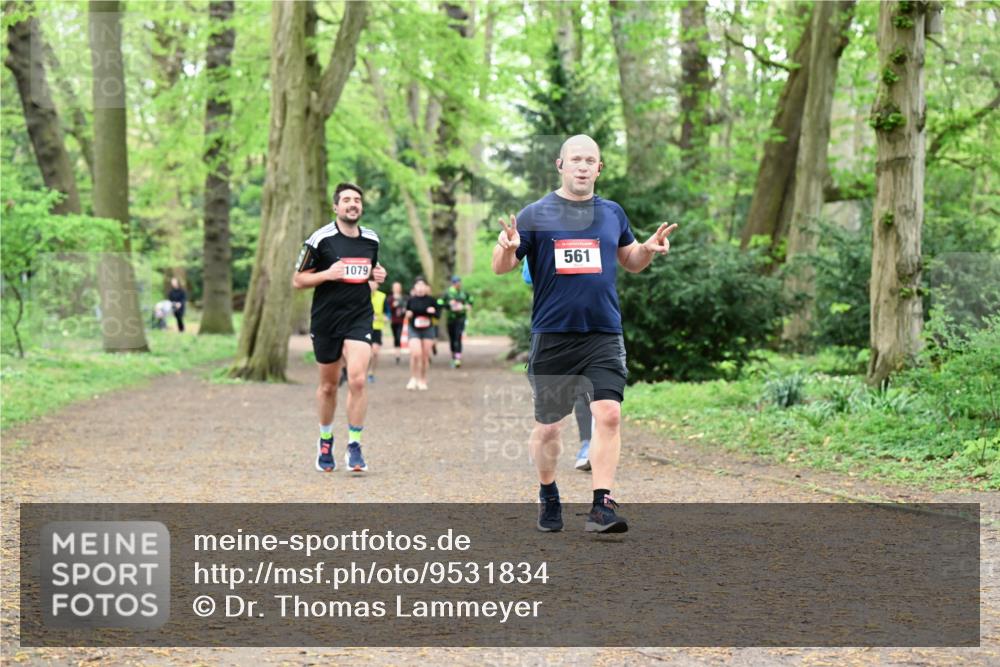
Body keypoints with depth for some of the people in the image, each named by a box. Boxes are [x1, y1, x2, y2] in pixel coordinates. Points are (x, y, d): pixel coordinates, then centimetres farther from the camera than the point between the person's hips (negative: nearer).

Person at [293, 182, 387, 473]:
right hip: (325, 319, -1)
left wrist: (378, 275, 2)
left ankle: (354, 447, -9)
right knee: (328, 385, 10)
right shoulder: (320, 239, -6)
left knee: (357, 379, -17)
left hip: (360, 318, 2)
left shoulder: (371, 239, 7)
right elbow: (298, 280, -3)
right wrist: (327, 274, -18)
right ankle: (325, 441, 32)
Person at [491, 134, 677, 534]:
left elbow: (631, 263, 23)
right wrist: (507, 248, -23)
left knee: (609, 413, -16)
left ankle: (602, 506, -14)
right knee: (547, 426, 7)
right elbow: (501, 268, -1)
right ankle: (548, 497, 31)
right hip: (552, 336, -1)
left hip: (604, 335, 1)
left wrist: (649, 248, 1)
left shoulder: (612, 213, 10)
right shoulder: (535, 214, 0)